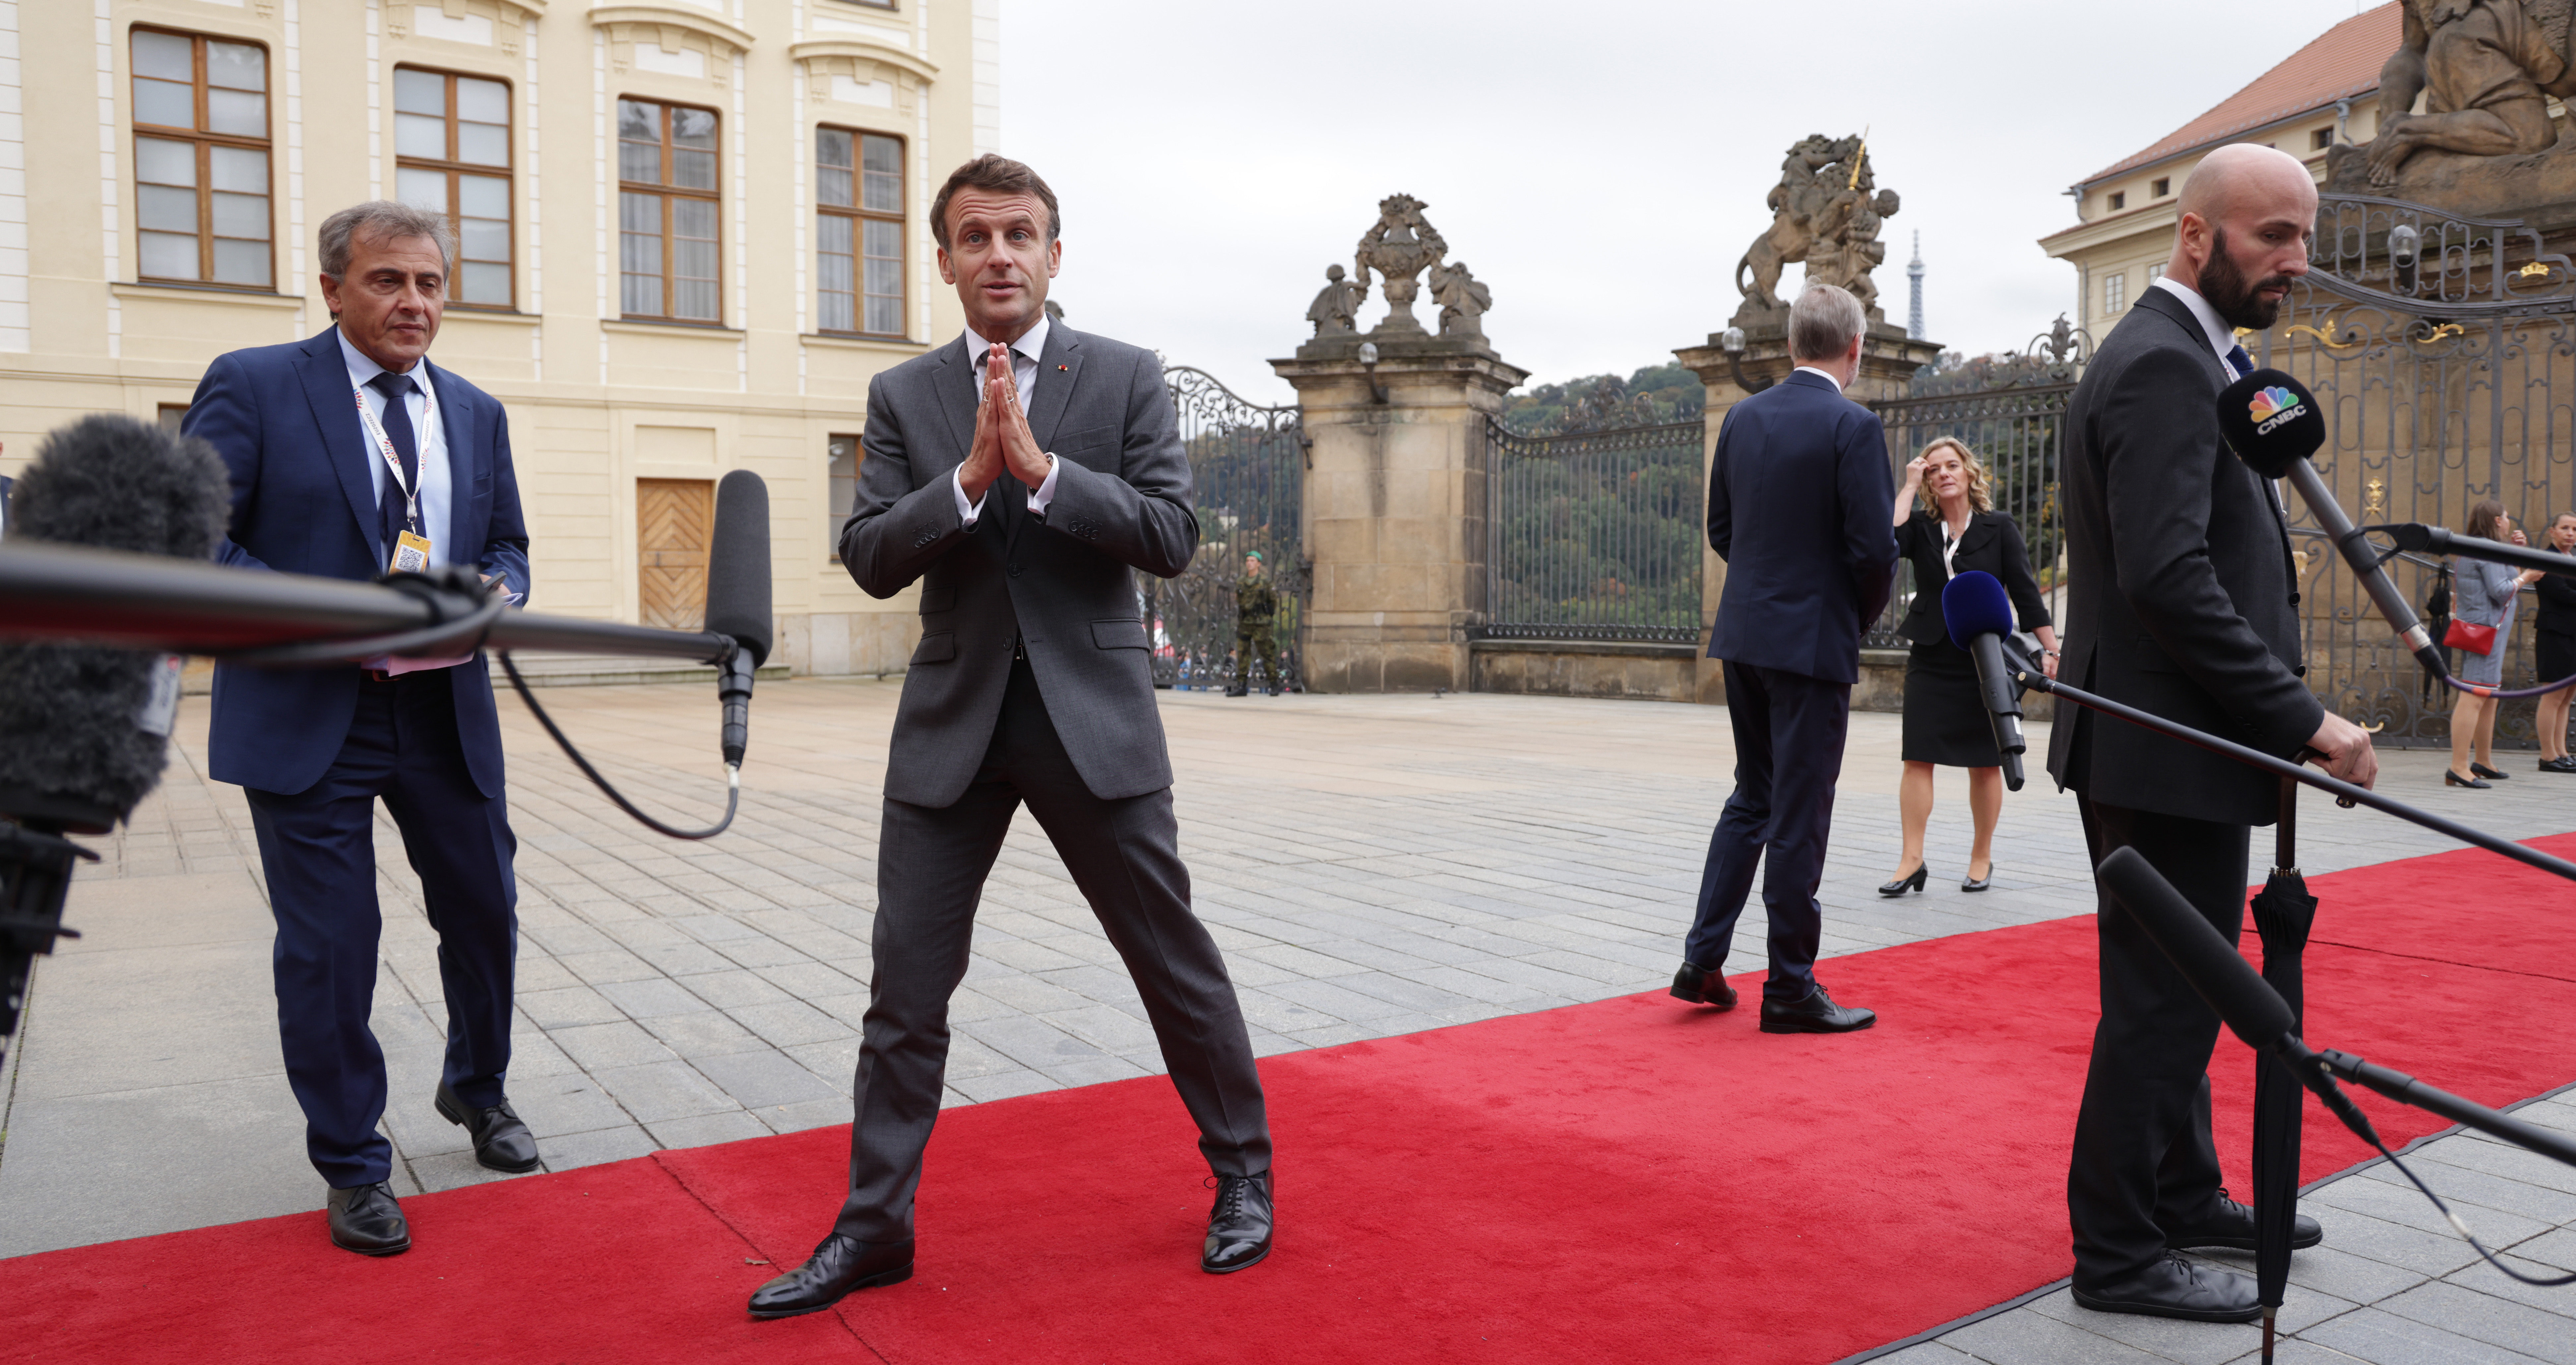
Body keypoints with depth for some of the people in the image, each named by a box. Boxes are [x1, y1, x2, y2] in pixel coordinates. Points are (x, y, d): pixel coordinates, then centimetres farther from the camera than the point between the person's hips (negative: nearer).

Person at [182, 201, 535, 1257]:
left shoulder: (477, 413, 11)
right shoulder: (253, 386, -4)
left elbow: (508, 546, 18)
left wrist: (495, 594, -6)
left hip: (445, 711, 5)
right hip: (306, 716, -4)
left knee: (484, 912, 14)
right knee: (327, 949, 3)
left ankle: (476, 1089, 40)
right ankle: (352, 1166, 21)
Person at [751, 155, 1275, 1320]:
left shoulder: (1127, 377, 1)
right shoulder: (903, 395, 7)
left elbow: (1171, 536, -9)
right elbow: (868, 558, -2)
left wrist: (1041, 465, -19)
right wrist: (967, 478, -16)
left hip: (1094, 714, -2)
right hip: (953, 722, 2)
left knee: (1176, 963, 8)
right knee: (905, 985, 6)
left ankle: (1242, 1176, 29)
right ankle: (874, 1225, 21)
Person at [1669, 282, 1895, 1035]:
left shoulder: (1742, 417, 7)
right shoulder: (1853, 426, -13)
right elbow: (1875, 549, -15)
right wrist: (1861, 613, 3)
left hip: (1743, 636, 6)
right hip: (1813, 641, -6)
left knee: (1753, 797, 18)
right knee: (1800, 817, 2)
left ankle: (1702, 960, 17)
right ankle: (1791, 989, 12)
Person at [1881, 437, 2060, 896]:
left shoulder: (1999, 528, 1)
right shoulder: (1921, 528, 4)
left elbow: (2026, 593, 2)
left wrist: (2051, 650, -3)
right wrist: (1909, 486, -10)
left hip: (1985, 661, -1)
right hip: (1930, 660, 1)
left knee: (1984, 763, 6)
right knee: (1917, 759, -5)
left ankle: (1982, 858, 19)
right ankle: (1912, 861, -1)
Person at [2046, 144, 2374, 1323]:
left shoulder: (2178, 358, 17)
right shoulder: (2164, 366, -17)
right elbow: (2169, 580, -26)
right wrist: (2305, 719, -23)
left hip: (2179, 739, 11)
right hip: (2166, 748, -11)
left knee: (2175, 995, 20)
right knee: (2161, 1002, -2)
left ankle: (2184, 1198, 36)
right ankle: (2119, 1257, 10)